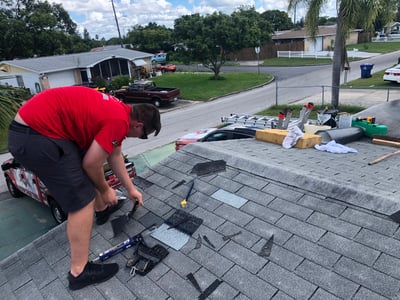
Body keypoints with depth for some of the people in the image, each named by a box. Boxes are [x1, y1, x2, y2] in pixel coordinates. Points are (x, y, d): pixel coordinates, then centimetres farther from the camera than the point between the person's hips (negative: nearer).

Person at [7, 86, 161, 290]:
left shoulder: (118, 111, 12)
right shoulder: (119, 121, -18)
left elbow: (115, 155, 22)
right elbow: (91, 164, -11)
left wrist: (130, 188, 28)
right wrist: (105, 190, 8)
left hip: (37, 124, 11)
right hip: (35, 137, -11)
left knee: (90, 170, 27)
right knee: (83, 200, -5)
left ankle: (102, 209, 51)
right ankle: (79, 272, 7)